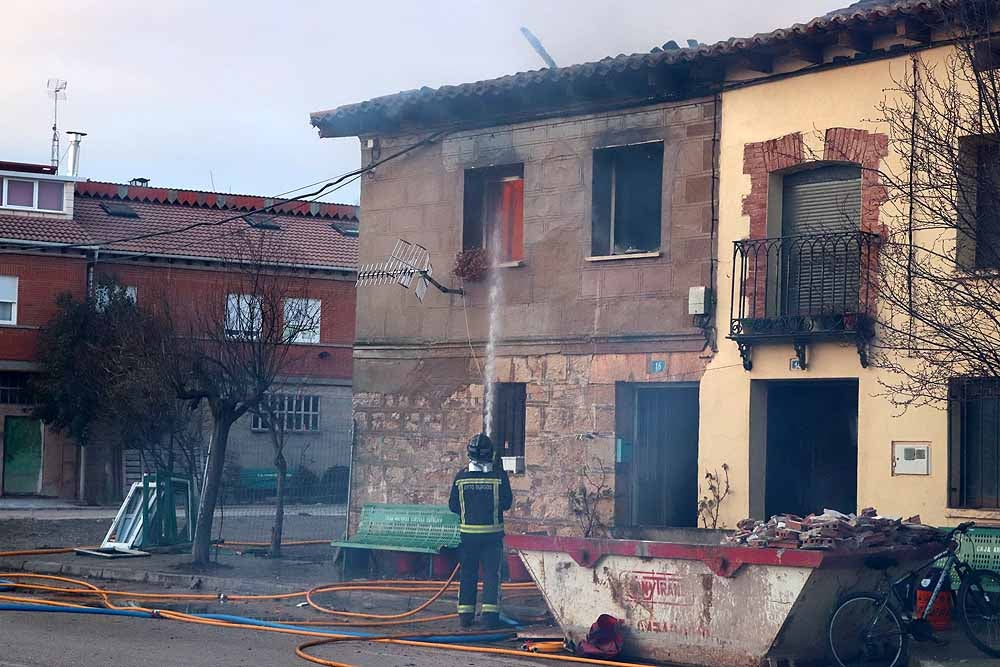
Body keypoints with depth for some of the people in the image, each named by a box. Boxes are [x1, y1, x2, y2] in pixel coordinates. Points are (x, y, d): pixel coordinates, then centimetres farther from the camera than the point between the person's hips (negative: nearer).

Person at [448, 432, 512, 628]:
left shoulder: (461, 476, -2)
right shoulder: (499, 475, -7)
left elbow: (453, 506, 2)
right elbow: (506, 503, -2)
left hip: (467, 532, 1)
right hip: (492, 532, -1)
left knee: (467, 574, 10)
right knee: (491, 573, 4)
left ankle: (465, 615, 10)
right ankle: (490, 614, -2)